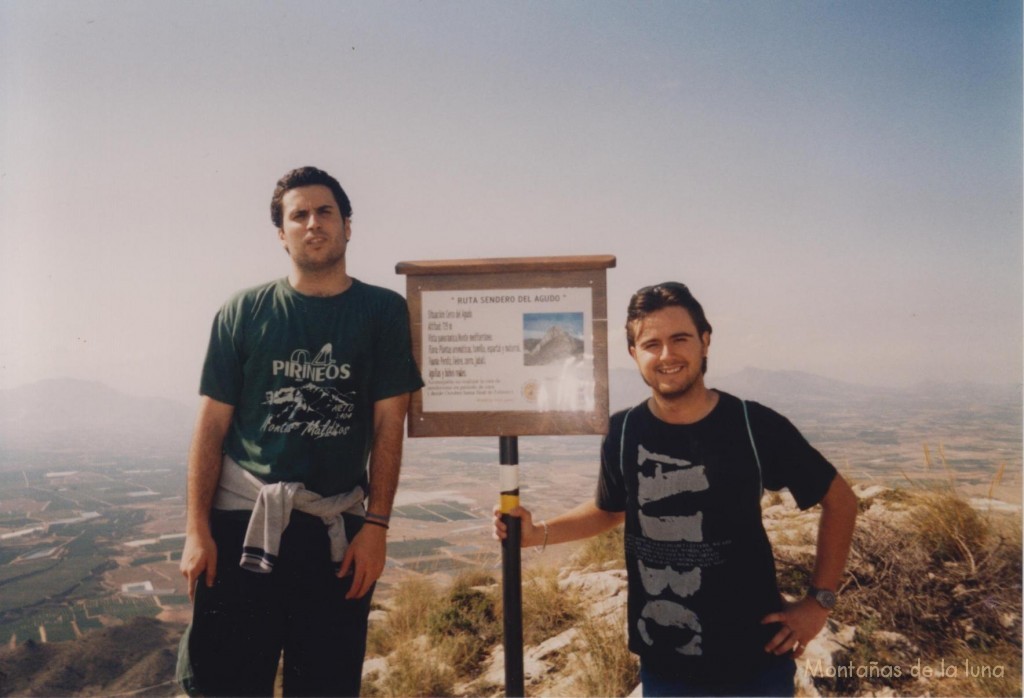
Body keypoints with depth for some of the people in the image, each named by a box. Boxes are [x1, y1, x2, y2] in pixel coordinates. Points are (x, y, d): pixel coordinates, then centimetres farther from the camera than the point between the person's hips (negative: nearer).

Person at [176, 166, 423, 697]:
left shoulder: (384, 311, 2)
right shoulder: (243, 312, 3)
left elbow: (388, 425, -1)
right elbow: (211, 425, 3)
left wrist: (376, 524, -5)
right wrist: (197, 528, -3)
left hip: (337, 530, 0)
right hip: (241, 520, 0)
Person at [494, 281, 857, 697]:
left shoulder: (755, 426, -14)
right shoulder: (623, 433, -8)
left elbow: (839, 500, 0)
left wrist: (819, 601, -4)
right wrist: (537, 533, -2)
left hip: (756, 661, -1)